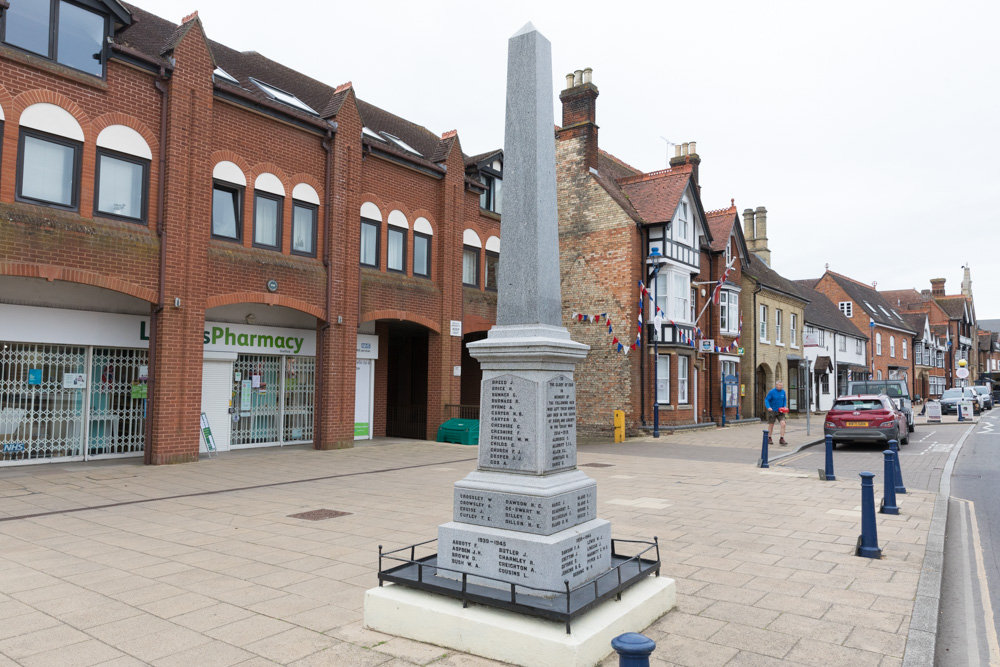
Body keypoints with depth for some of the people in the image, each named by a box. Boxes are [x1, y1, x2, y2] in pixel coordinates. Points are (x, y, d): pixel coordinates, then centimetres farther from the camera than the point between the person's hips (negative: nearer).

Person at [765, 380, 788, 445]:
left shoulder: (783, 392, 2)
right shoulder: (771, 392, -11)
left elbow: (784, 400, 16)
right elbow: (766, 400, -11)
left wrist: (784, 406, 1)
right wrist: (768, 407, -26)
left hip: (780, 411, 3)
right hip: (772, 411, -3)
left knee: (783, 424, -12)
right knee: (771, 425, 7)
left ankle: (782, 439, -5)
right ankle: (769, 439, 23)